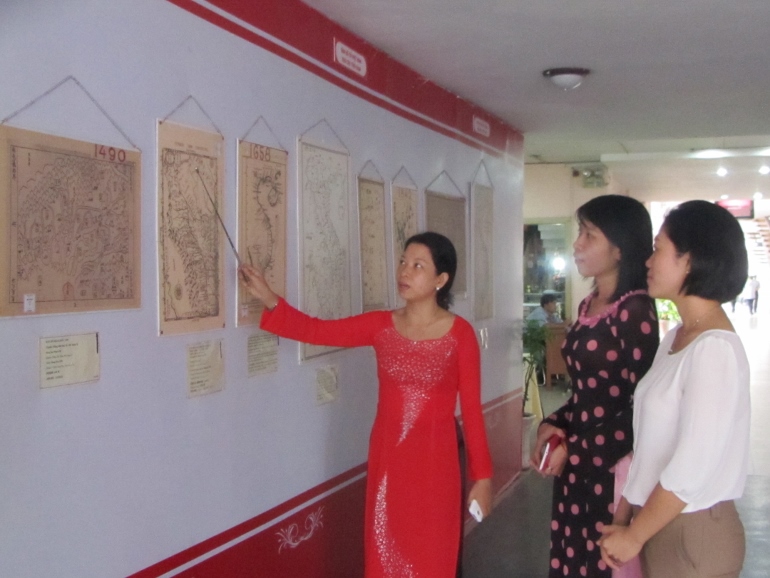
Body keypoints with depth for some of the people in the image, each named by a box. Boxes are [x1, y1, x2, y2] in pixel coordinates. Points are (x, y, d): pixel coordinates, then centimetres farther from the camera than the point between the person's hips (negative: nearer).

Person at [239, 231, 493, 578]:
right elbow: (317, 331, -4)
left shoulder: (459, 333, -9)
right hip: (387, 459, 3)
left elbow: (471, 409, -7)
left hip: (434, 462, -3)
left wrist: (482, 475, -5)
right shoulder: (380, 325, 1)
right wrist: (268, 299, -17)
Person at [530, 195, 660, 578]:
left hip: (614, 467, -7)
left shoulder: (635, 310, -15)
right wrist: (554, 425, 1)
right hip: (577, 464, 8)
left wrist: (575, 449, -12)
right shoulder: (588, 306, 10)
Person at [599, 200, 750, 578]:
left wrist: (634, 536, -13)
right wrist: (623, 517, 6)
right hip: (661, 523, 7)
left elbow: (692, 468, -23)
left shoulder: (715, 348, -21)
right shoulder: (676, 338, 6)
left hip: (693, 532, -7)